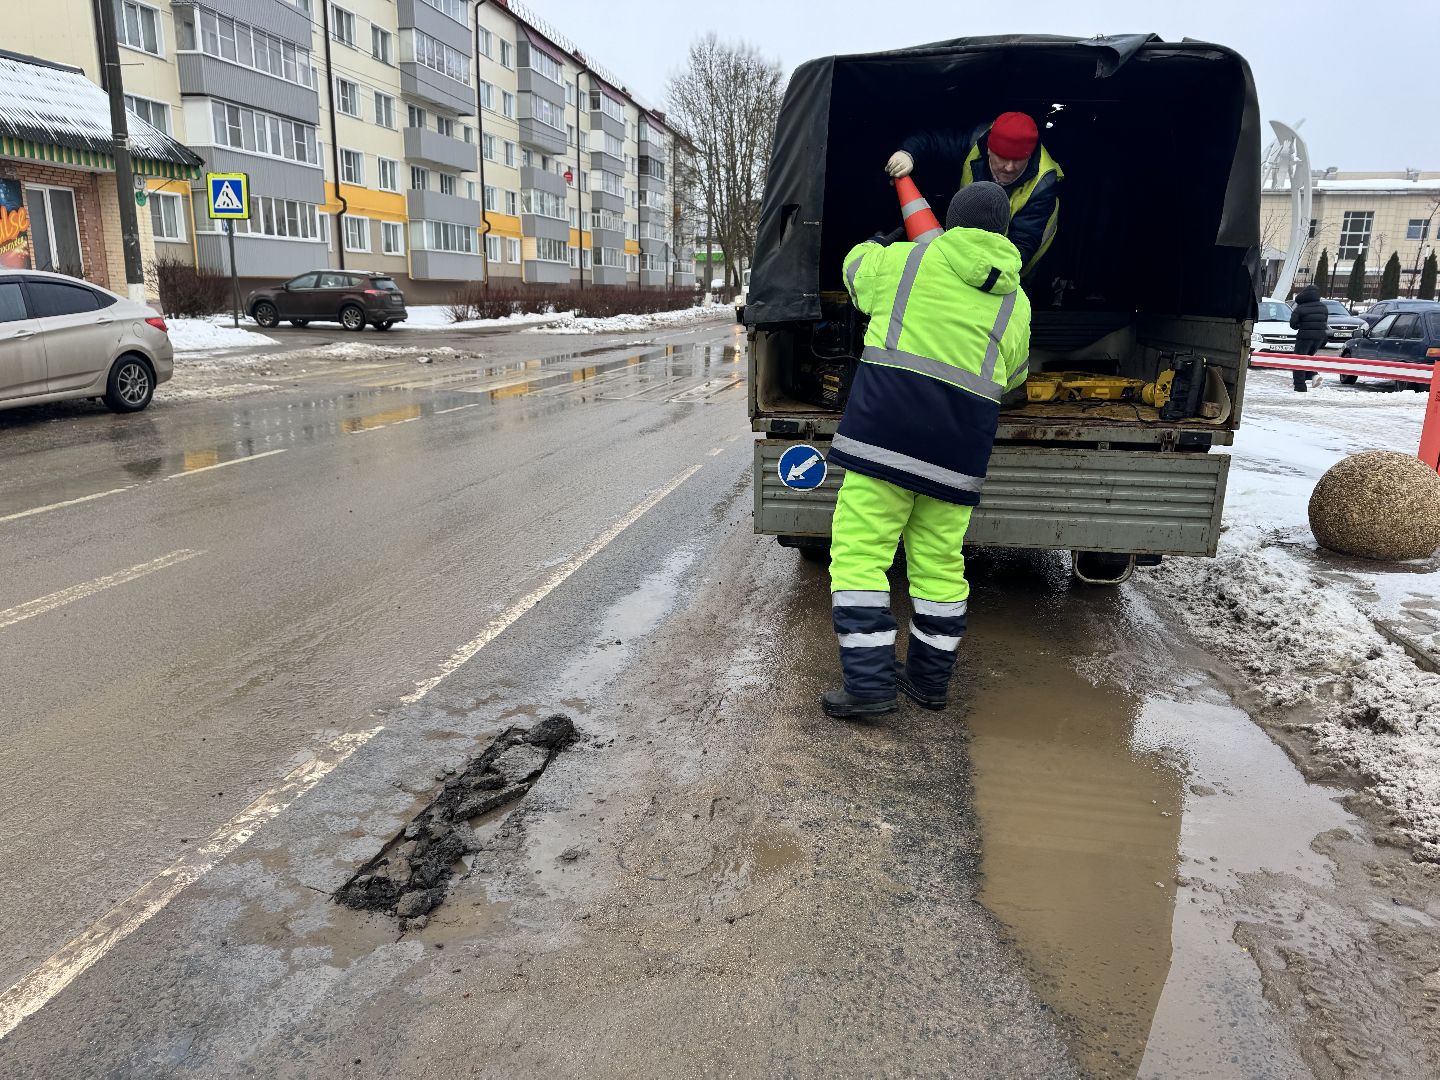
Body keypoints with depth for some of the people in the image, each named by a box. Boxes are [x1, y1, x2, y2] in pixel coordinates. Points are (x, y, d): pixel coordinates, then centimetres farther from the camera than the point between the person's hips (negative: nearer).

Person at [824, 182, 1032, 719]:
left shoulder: (905, 262, 7)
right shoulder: (1016, 304, 16)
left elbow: (856, 265, 27)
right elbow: (1012, 376, 28)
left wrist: (875, 245, 49)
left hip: (886, 428, -4)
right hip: (959, 447, 4)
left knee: (859, 552, -2)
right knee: (939, 560, 13)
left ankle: (869, 682, -6)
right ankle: (930, 676, 23)